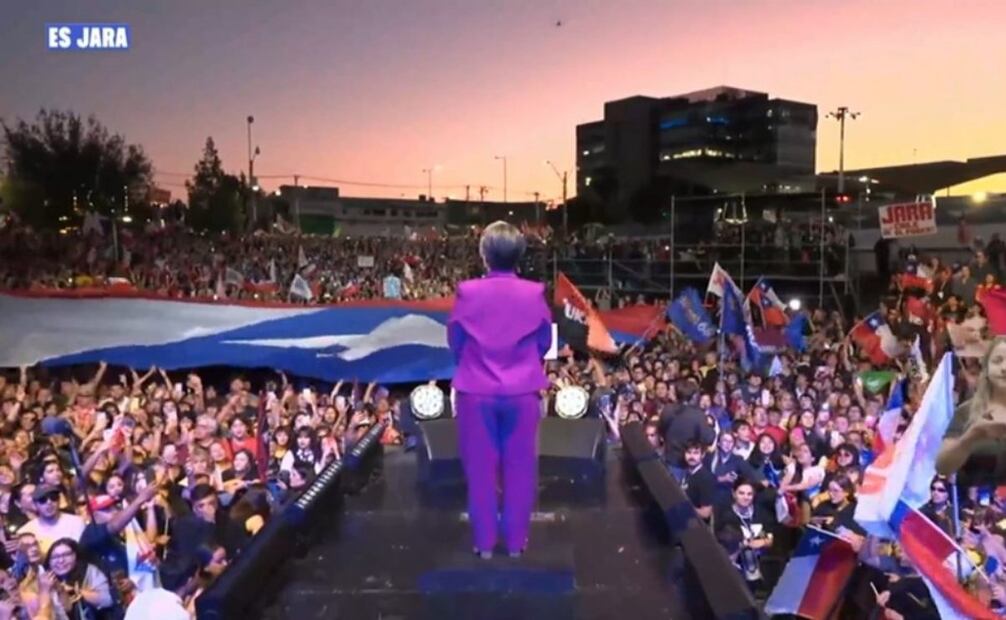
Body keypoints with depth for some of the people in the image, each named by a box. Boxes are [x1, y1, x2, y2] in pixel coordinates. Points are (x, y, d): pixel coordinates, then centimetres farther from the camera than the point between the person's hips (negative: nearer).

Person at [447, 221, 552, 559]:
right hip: (523, 392, 0)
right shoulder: (534, 293, -9)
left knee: (480, 469, 10)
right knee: (520, 468, 11)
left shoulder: (467, 292, -10)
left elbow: (455, 342, 2)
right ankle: (516, 541, 19)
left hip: (476, 391, 0)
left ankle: (484, 542, 18)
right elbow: (545, 343, 3)